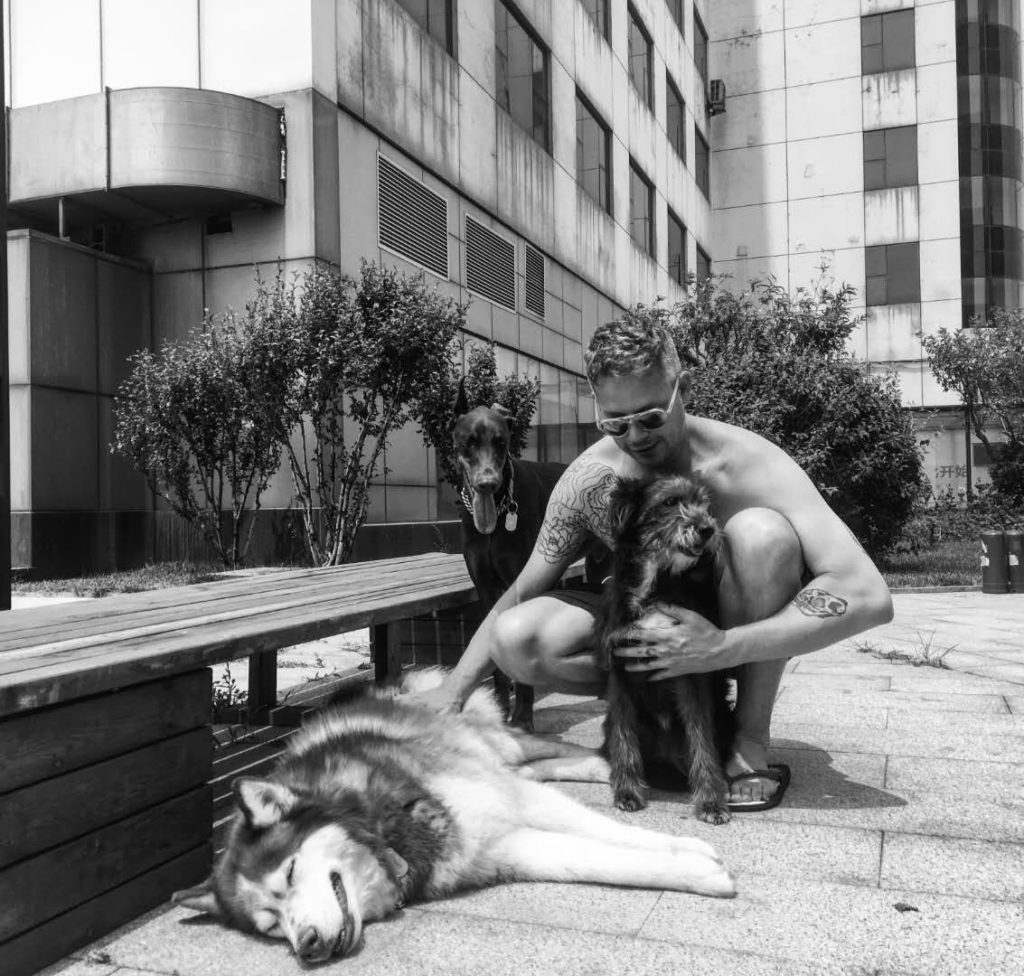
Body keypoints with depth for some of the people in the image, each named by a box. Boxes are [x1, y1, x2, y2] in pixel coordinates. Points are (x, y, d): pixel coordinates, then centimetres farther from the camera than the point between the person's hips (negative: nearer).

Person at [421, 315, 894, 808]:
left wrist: (722, 647, -40)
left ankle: (752, 738, -17)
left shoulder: (747, 464, -26)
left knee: (760, 531, -34)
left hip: (743, 639, -2)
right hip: (655, 626, 3)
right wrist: (447, 699, -13)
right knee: (515, 639, -22)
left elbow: (869, 597, -33)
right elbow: (521, 594, -4)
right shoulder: (590, 478, -15)